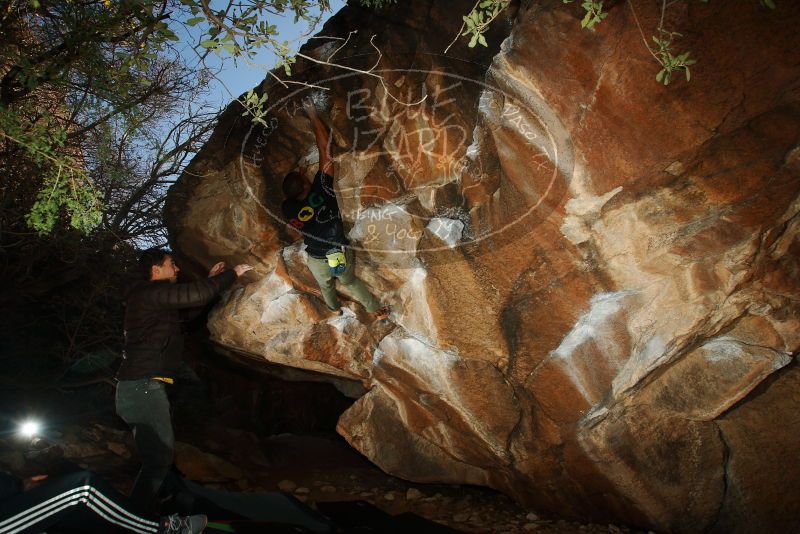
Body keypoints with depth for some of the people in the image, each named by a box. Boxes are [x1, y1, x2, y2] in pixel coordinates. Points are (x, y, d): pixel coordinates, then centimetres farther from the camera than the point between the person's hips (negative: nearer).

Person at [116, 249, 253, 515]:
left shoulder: (153, 298, 20)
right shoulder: (150, 291, -10)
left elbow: (188, 309, 29)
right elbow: (194, 294, -19)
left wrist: (211, 279, 24)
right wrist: (232, 273, -7)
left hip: (141, 386, 11)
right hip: (144, 385, -11)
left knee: (156, 458, 15)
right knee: (159, 459, -9)